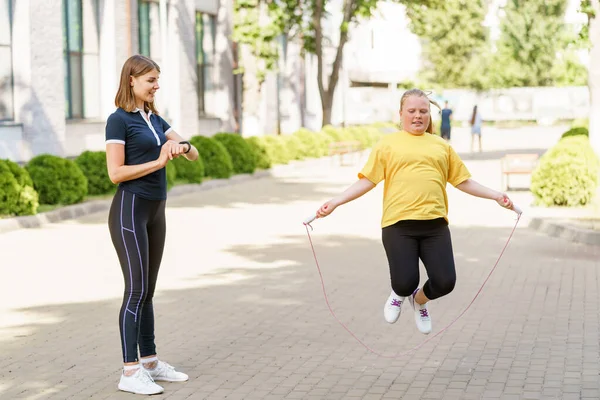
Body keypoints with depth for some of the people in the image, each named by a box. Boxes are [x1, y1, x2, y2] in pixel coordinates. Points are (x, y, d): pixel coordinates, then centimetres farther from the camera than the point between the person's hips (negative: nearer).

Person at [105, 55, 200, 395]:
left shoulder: (155, 118, 13)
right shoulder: (119, 119, -8)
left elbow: (194, 155, 11)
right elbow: (116, 172, -15)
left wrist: (181, 146, -11)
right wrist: (159, 162, -15)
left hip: (155, 212, 8)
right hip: (130, 210, -8)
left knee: (148, 291, 12)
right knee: (136, 290, -9)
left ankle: (150, 362, 19)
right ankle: (130, 373, -6)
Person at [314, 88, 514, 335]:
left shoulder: (442, 146, 18)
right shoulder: (387, 144, 10)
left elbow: (463, 181, 20)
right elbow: (367, 181, 5)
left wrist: (496, 196, 11)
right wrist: (336, 202, -6)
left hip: (434, 224, 2)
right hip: (398, 224, -2)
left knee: (445, 282, -8)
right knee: (405, 283, -13)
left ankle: (419, 300, 30)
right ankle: (399, 294, 28)